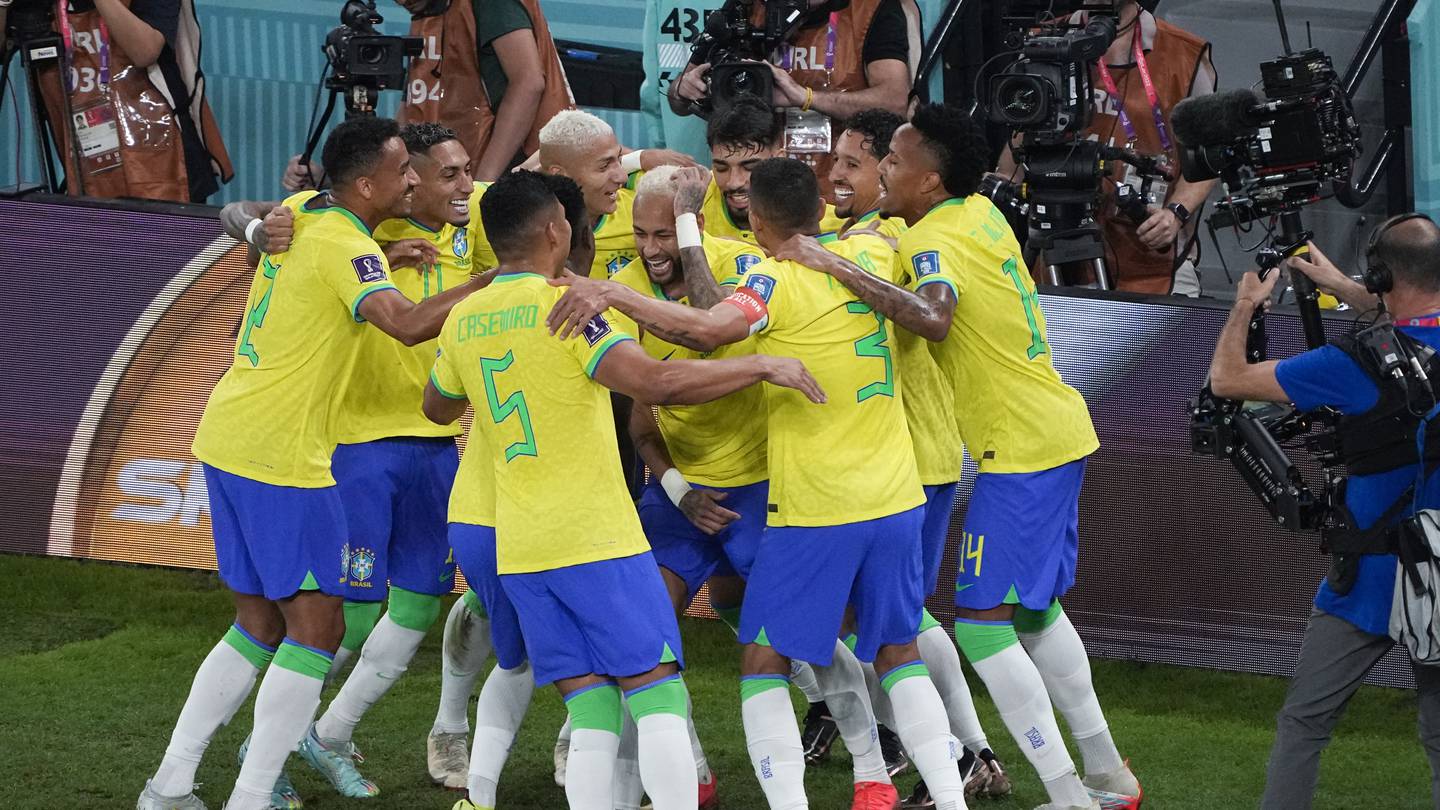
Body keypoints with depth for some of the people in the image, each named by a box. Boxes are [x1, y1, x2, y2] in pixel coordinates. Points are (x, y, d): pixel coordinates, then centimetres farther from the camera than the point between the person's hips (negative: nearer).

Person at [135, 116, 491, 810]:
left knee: (260, 623, 16)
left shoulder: (301, 215, 8)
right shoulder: (343, 246, -17)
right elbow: (407, 323, -33)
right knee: (316, 626, -4)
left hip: (225, 440, 9)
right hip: (279, 458, -9)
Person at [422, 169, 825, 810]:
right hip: (598, 539, -6)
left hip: (517, 548, 6)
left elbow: (437, 407, 29)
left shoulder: (463, 321, 10)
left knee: (592, 715, 6)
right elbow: (656, 381, -23)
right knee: (657, 697, -5)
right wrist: (763, 366, -14)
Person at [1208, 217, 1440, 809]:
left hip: (1371, 582, -5)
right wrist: (1343, 289, 31)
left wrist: (1245, 307, 10)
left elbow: (1226, 379, -8)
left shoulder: (1359, 366, -18)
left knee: (1302, 724, 6)